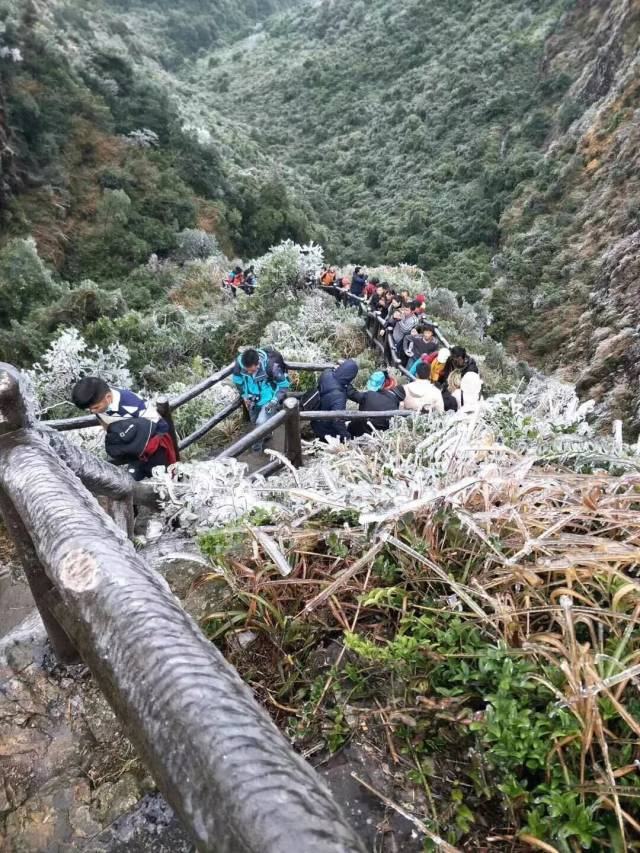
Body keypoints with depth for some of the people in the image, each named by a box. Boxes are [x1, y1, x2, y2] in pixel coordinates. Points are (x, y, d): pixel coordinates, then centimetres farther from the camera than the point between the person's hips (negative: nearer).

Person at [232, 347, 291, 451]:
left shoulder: (271, 365, -37)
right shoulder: (240, 362, -27)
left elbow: (284, 384, -19)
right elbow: (237, 379, -2)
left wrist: (274, 401, -22)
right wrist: (244, 396, -3)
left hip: (269, 399, -4)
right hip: (253, 399, 4)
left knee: (261, 422, -13)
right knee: (254, 421, 21)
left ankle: (258, 442, 19)